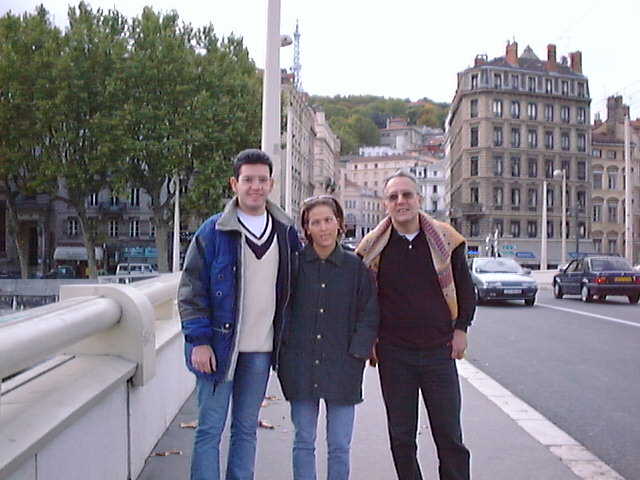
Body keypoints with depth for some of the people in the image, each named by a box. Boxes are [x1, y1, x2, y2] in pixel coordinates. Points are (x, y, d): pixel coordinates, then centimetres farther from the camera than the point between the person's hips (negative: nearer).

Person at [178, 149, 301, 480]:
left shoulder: (286, 233, 7)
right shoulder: (213, 231, -4)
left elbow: (291, 288, 15)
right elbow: (191, 289, -5)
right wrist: (199, 340, -12)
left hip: (261, 349, 3)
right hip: (219, 346, -3)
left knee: (247, 429, 13)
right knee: (210, 430, 2)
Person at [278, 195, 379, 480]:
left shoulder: (356, 266, 2)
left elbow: (370, 314, 5)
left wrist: (357, 352, -3)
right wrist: (283, 349, 1)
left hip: (342, 368, 0)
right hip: (300, 366, 0)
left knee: (340, 446, 6)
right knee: (303, 443, 9)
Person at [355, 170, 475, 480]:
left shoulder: (445, 239, 0)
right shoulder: (373, 247, -1)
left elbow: (464, 288, 11)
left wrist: (460, 329, 4)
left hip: (439, 350, 0)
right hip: (394, 354, 0)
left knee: (449, 436, 8)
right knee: (401, 437, 9)